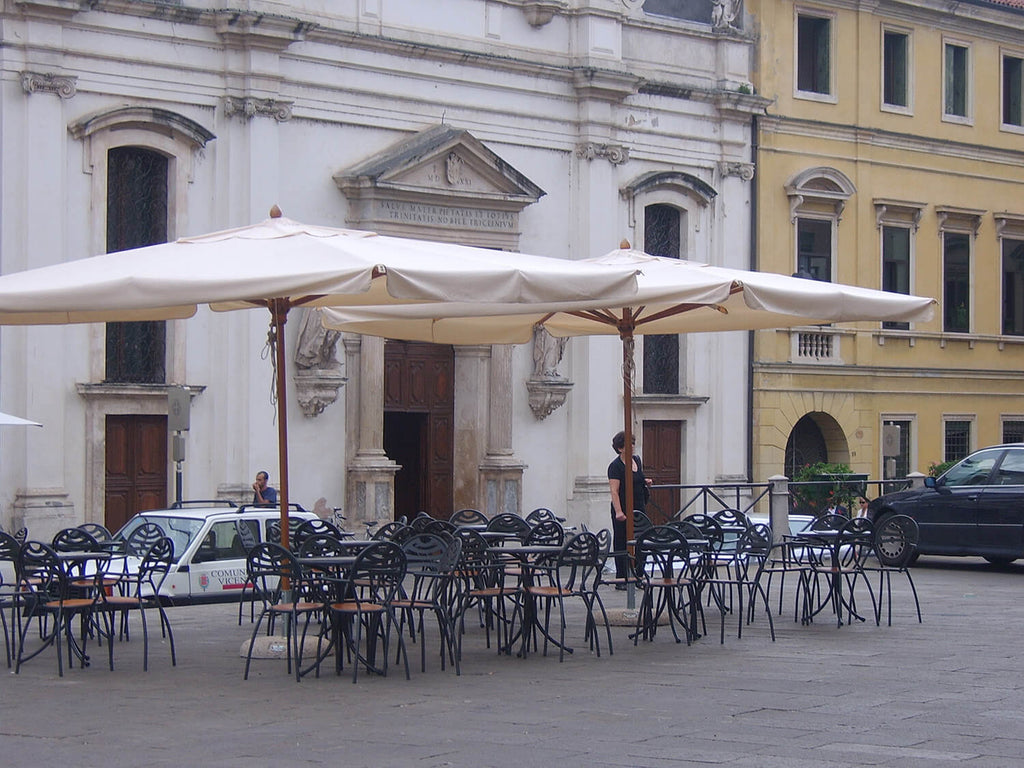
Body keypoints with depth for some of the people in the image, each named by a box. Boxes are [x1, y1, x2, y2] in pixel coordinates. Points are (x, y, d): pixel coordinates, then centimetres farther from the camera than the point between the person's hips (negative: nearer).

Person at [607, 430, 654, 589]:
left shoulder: (637, 460, 11)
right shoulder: (615, 466, -12)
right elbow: (614, 491, -20)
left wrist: (645, 481, 5)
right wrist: (618, 512, -30)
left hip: (639, 509, 7)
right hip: (623, 513, -7)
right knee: (622, 545, -1)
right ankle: (621, 580, 4)